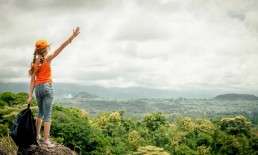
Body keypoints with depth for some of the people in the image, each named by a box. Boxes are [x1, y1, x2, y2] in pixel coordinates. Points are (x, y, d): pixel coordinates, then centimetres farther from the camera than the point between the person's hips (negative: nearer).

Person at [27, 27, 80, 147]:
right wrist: (72, 36, -20)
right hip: (47, 87, -6)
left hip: (37, 88, 6)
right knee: (47, 114, -5)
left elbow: (32, 80, 6)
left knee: (41, 112, 20)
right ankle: (46, 140, -8)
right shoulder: (47, 59, -6)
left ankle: (37, 136, 25)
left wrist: (30, 95, 6)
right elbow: (61, 48, -15)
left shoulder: (34, 62, 9)